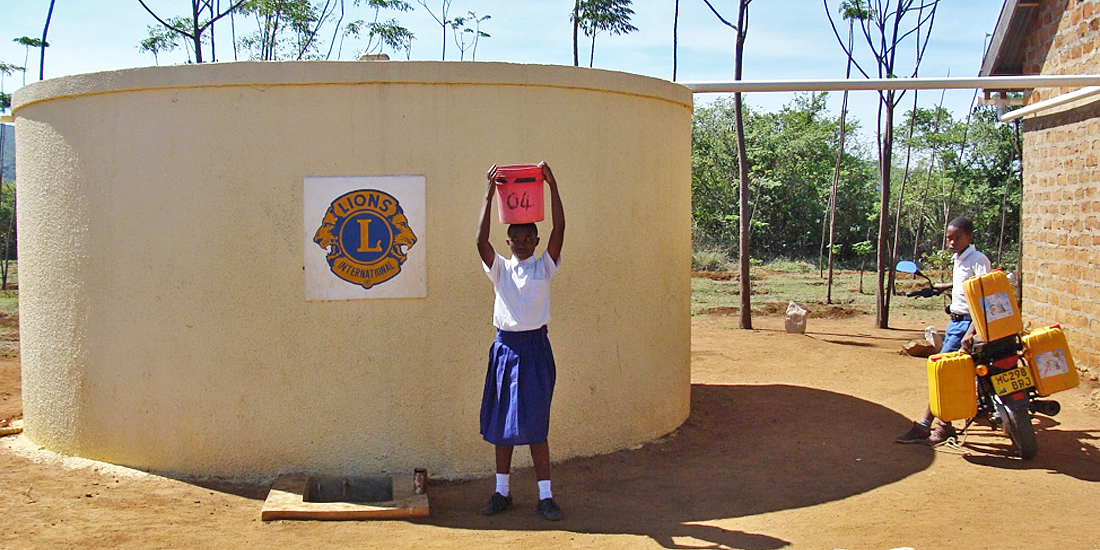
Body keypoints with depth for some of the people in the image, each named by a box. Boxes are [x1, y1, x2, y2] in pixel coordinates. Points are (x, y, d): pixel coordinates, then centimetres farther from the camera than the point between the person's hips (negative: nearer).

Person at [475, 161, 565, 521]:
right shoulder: (500, 269, 6)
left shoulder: (544, 266, 3)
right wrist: (489, 195, -12)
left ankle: (545, 495, 6)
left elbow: (559, 229, -9)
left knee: (535, 424, -1)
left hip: (535, 348, -2)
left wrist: (552, 187, -12)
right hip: (506, 346, 2)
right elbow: (481, 240, -10)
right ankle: (502, 491, 20)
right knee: (502, 423, 8)